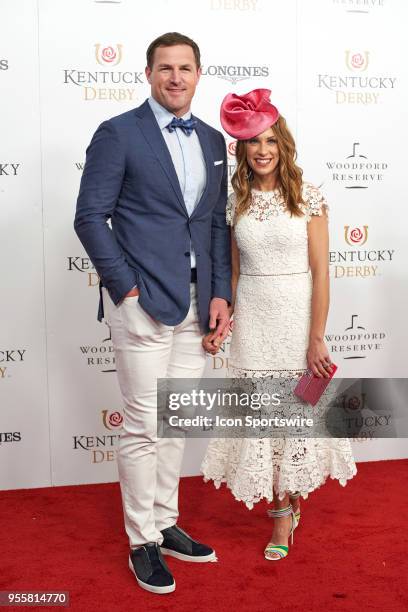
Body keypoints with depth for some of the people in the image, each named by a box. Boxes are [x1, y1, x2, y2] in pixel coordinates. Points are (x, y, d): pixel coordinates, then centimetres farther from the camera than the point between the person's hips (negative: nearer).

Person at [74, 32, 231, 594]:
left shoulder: (213, 141, 14)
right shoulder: (118, 134, -4)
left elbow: (217, 223, 14)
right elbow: (90, 217, -7)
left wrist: (220, 293, 5)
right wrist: (126, 288, -12)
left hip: (195, 304, 6)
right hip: (141, 301, -6)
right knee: (144, 424, 1)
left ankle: (166, 524, 30)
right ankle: (143, 542, 18)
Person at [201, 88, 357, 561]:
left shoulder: (307, 197, -4)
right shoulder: (236, 202, 5)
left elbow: (320, 271, -7)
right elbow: (235, 271, 9)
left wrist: (317, 337, -12)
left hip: (296, 317, -2)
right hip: (252, 321, 3)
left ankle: (284, 508, 26)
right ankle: (284, 506, 27)